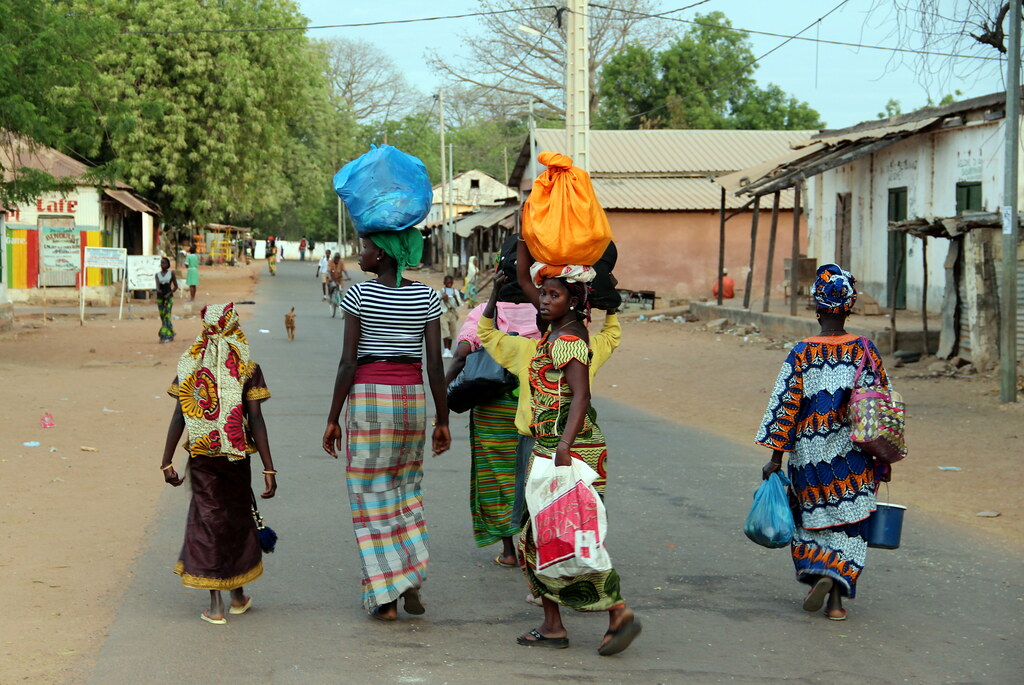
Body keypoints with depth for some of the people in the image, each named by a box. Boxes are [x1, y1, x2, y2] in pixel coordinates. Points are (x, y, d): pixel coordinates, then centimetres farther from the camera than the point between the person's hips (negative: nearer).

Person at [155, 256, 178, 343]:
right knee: (162, 317, 6)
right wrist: (158, 290, -31)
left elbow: (176, 286, 5)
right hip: (160, 297, 4)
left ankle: (165, 335, -18)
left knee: (166, 316, -14)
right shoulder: (158, 275, 8)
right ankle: (170, 334, 18)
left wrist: (169, 293, -10)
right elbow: (157, 284, -8)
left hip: (168, 297, -4)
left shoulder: (171, 273, 2)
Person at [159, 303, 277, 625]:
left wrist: (167, 461, 1)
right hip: (236, 456, 0)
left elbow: (179, 417, -5)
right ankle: (238, 595, 29)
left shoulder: (190, 366, -2)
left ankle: (215, 604, 3)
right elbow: (256, 420, -11)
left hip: (201, 456, 1)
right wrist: (269, 468, -9)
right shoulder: (247, 368, -6)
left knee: (208, 518, 6)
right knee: (238, 517, 17)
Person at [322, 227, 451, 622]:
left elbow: (348, 361, -9)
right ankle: (411, 583, 10)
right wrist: (443, 421, 7)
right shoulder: (426, 297, 2)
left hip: (367, 396, -3)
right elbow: (435, 364, 0)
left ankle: (386, 598, 2)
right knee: (407, 488, 19)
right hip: (412, 396, 3)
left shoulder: (359, 295, -7)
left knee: (372, 496, 4)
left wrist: (333, 418, -3)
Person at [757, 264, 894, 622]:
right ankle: (836, 597, -2)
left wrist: (776, 457, -3)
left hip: (810, 454, -1)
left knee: (813, 516, 19)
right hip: (853, 457, 1)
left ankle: (819, 573, 2)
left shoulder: (802, 353, -9)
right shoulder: (865, 350, -4)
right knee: (848, 520, 7)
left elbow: (786, 405, -9)